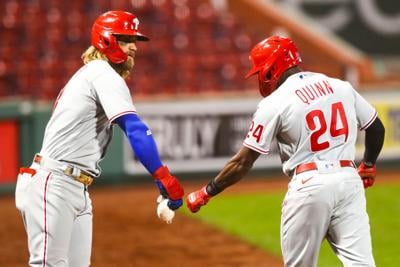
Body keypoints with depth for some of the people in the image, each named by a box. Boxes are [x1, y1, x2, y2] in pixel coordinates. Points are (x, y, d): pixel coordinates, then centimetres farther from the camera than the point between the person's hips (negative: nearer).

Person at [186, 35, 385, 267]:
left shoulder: (274, 103, -3)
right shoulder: (341, 86, 11)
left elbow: (243, 162, -2)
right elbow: (377, 128, 20)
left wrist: (206, 193, 8)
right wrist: (369, 165, 37)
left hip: (309, 185, -4)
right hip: (349, 179, 4)